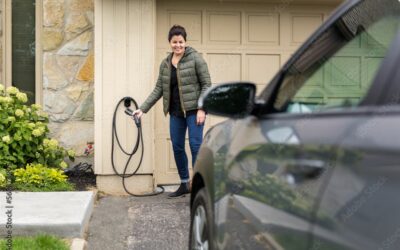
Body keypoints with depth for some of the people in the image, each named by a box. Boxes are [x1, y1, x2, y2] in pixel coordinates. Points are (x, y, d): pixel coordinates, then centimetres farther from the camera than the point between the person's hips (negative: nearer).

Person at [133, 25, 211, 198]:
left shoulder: (195, 58, -6)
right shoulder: (165, 64, 10)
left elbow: (206, 84, -7)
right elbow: (158, 89, 11)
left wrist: (202, 109, -15)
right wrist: (143, 109, 5)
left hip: (194, 110, -6)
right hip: (176, 112, 6)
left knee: (196, 146, -8)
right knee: (177, 147, 9)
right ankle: (184, 184, 23)